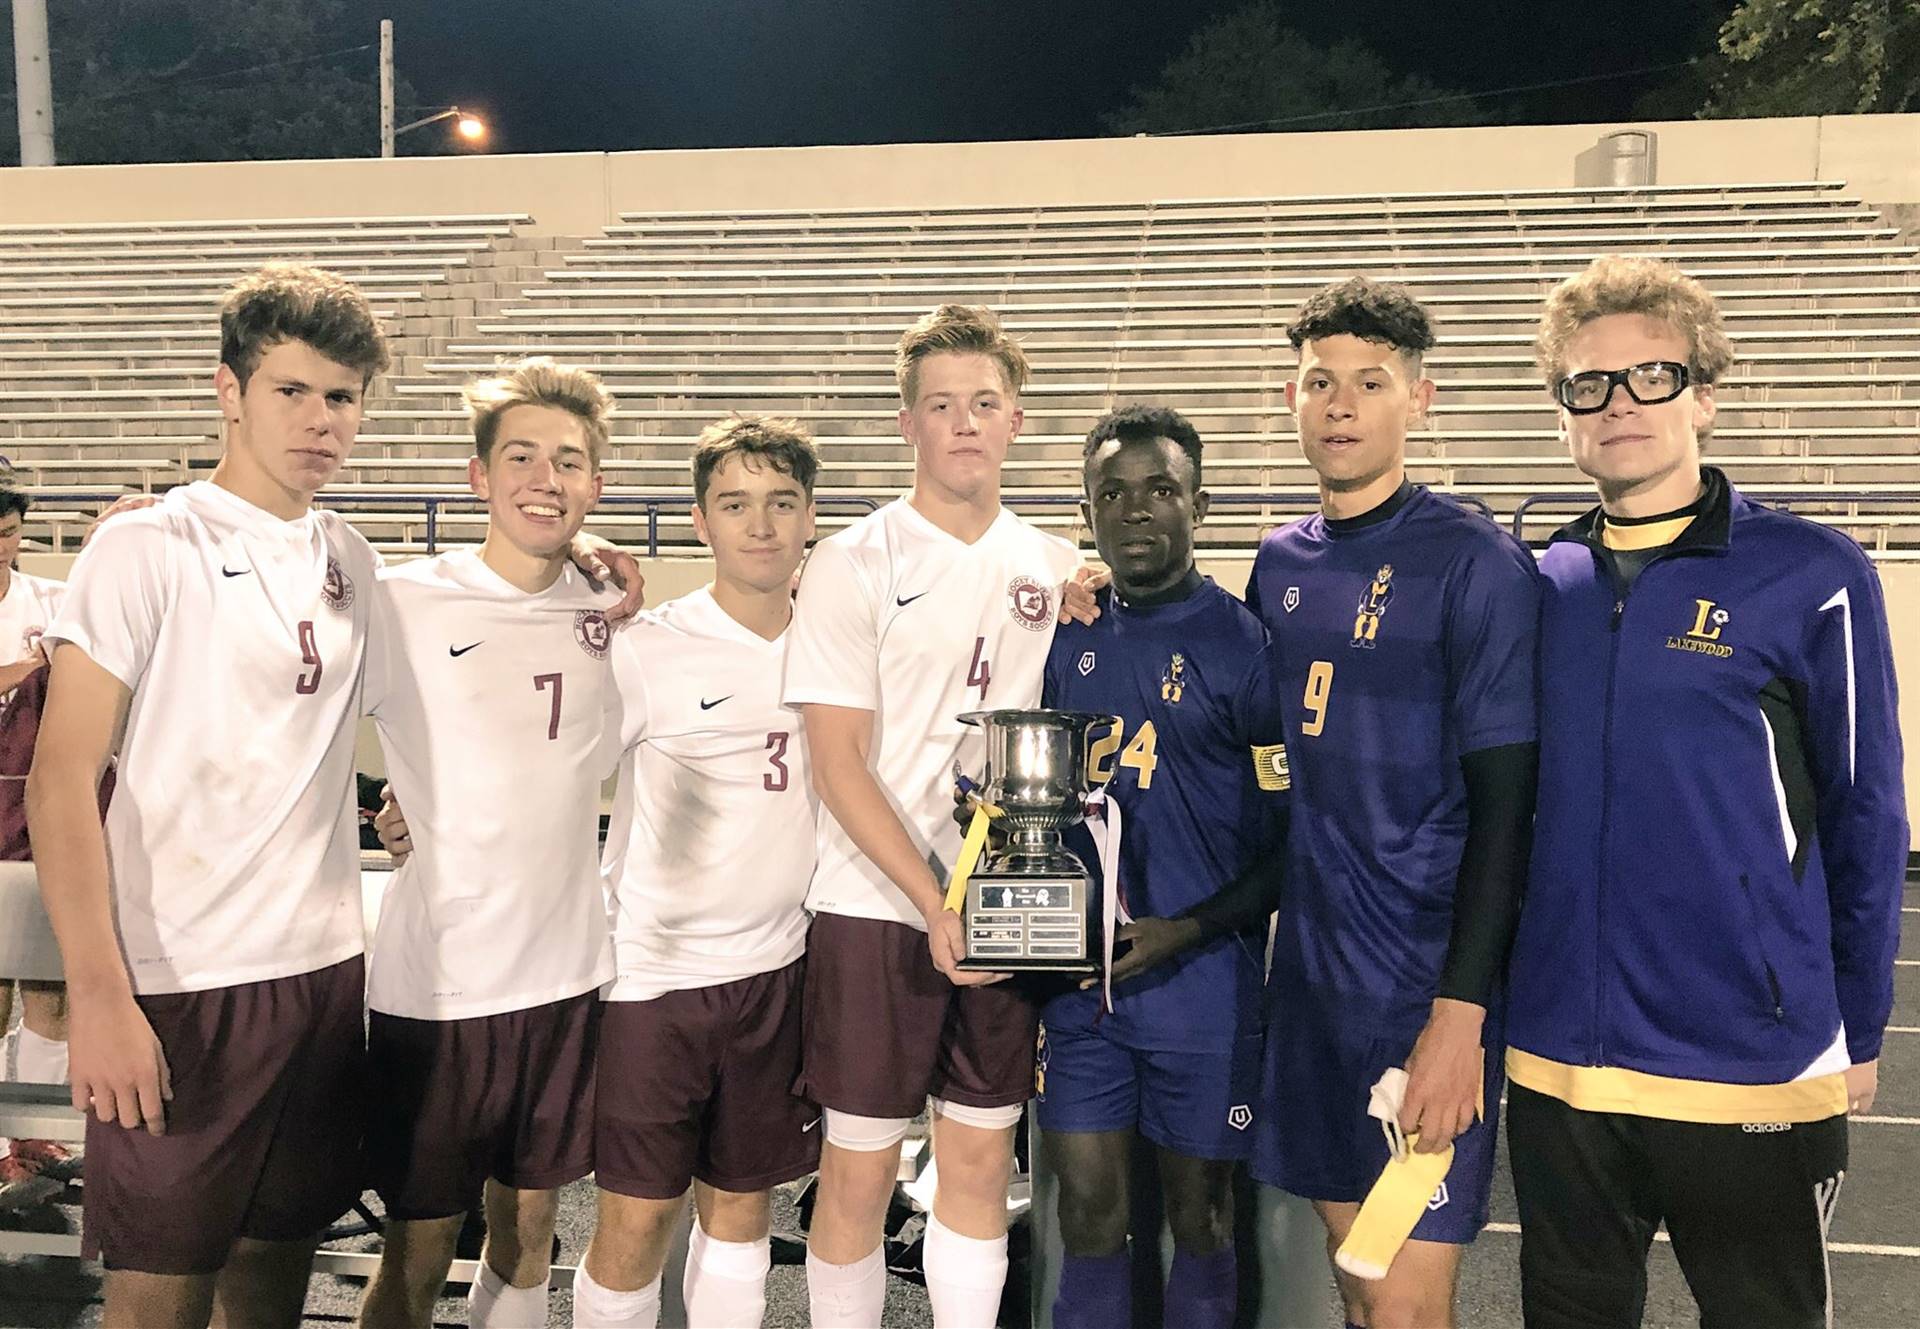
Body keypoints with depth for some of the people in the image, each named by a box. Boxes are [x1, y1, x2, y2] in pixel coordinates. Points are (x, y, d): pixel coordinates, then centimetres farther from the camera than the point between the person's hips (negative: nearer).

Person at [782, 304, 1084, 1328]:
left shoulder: (1056, 569, 8)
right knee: (858, 1170, 5)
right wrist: (935, 907, -15)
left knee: (981, 1163, 12)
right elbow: (838, 764, -9)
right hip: (878, 908, -4)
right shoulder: (856, 564, -5)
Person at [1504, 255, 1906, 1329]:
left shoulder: (1810, 576, -7)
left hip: (1751, 1077, -3)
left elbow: (1865, 823, -2)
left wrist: (1860, 1037, 2)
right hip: (1556, 1065, 4)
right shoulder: (1540, 587, 4)